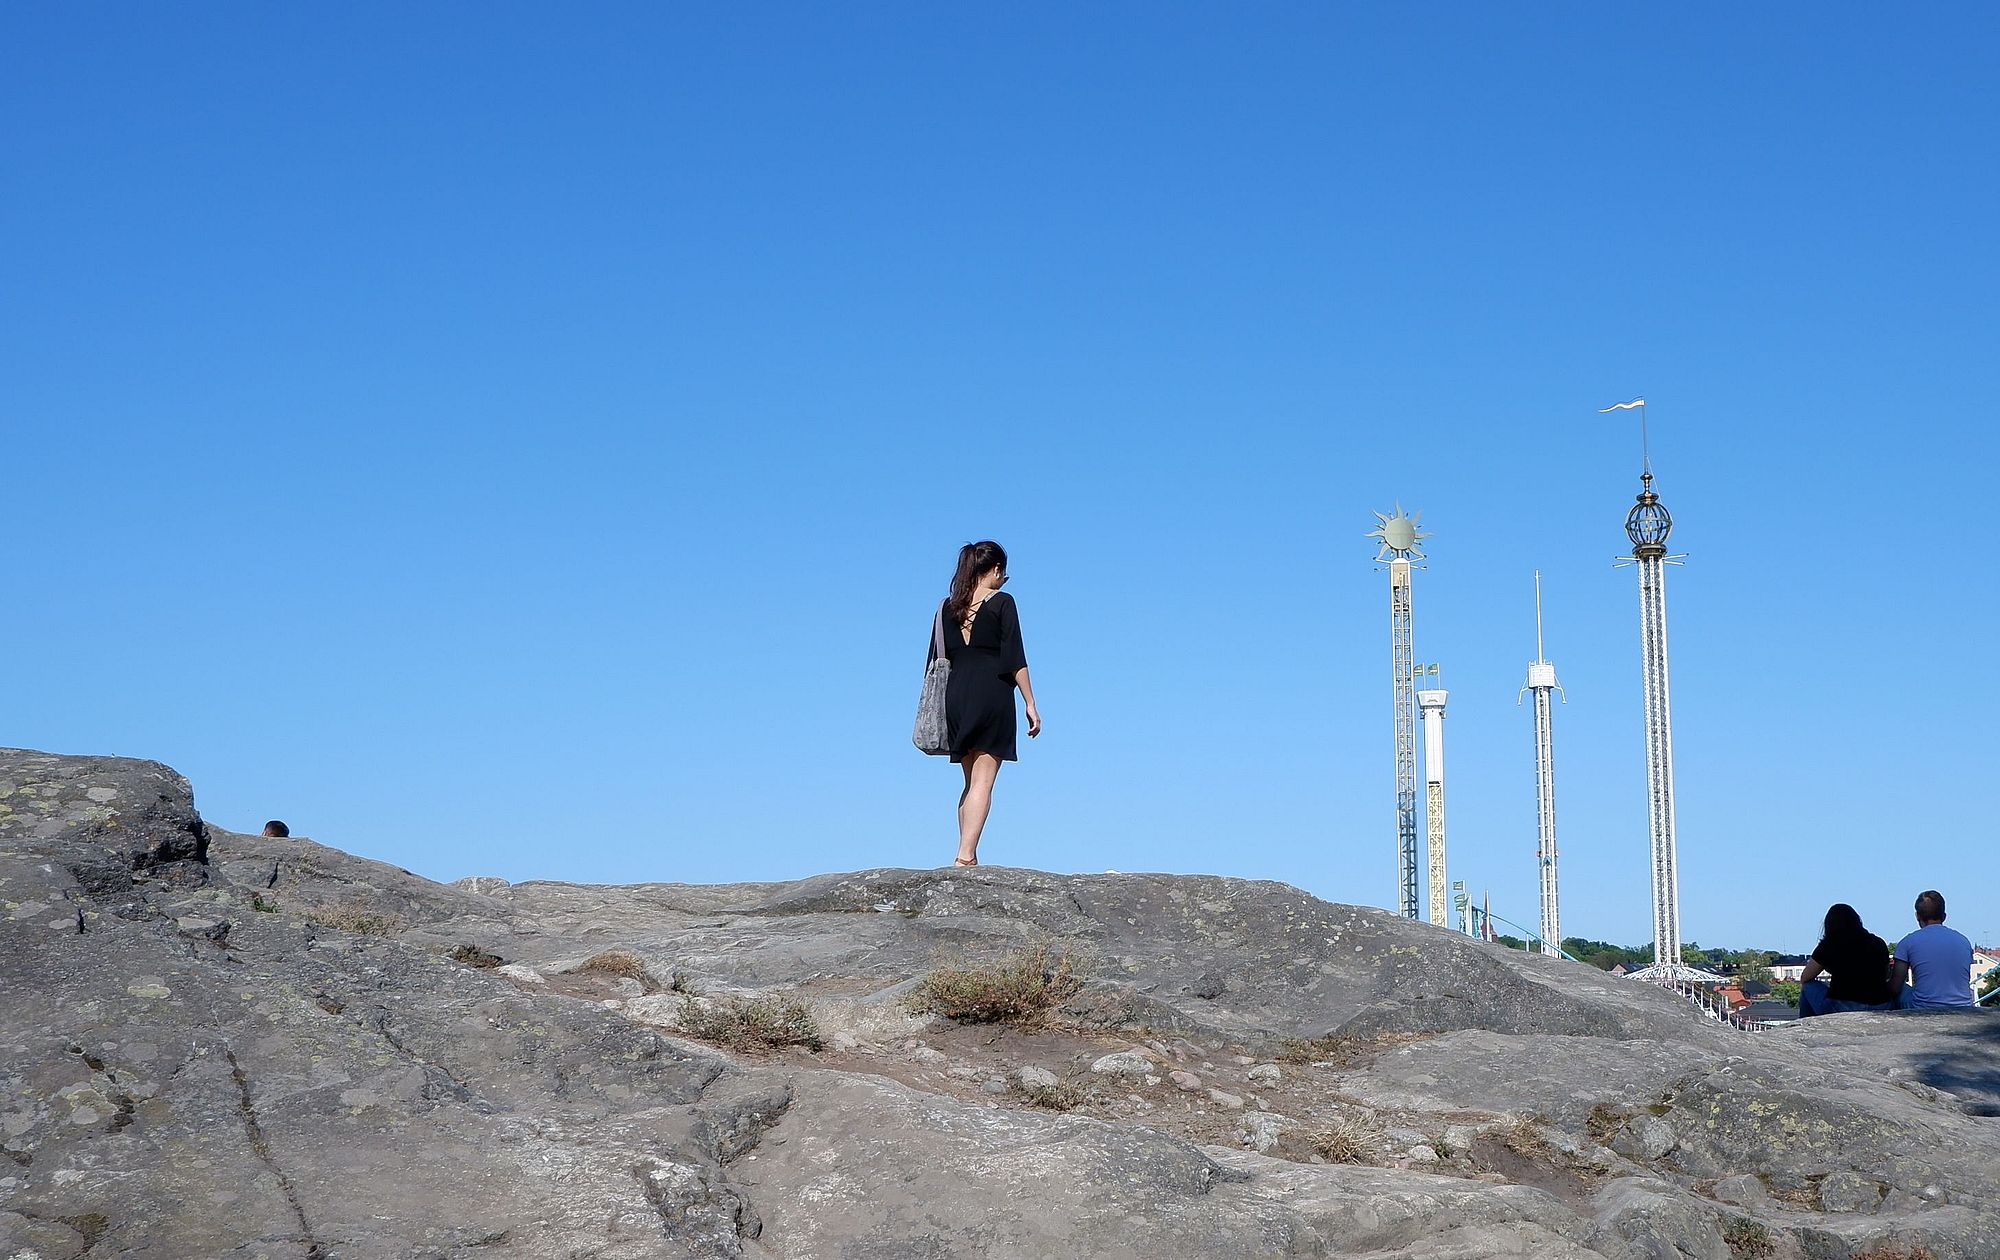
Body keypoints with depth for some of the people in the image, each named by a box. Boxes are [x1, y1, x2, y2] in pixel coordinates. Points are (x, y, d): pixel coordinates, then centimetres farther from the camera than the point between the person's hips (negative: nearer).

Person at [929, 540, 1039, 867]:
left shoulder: (949, 605, 12)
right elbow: (1015, 658, -7)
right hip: (992, 696, -5)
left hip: (956, 696, 5)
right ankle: (965, 856, -19)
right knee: (983, 781, -7)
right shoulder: (1001, 602, -1)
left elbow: (936, 659, 13)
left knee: (972, 782, 14)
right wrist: (1030, 704, -5)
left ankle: (968, 858, 9)